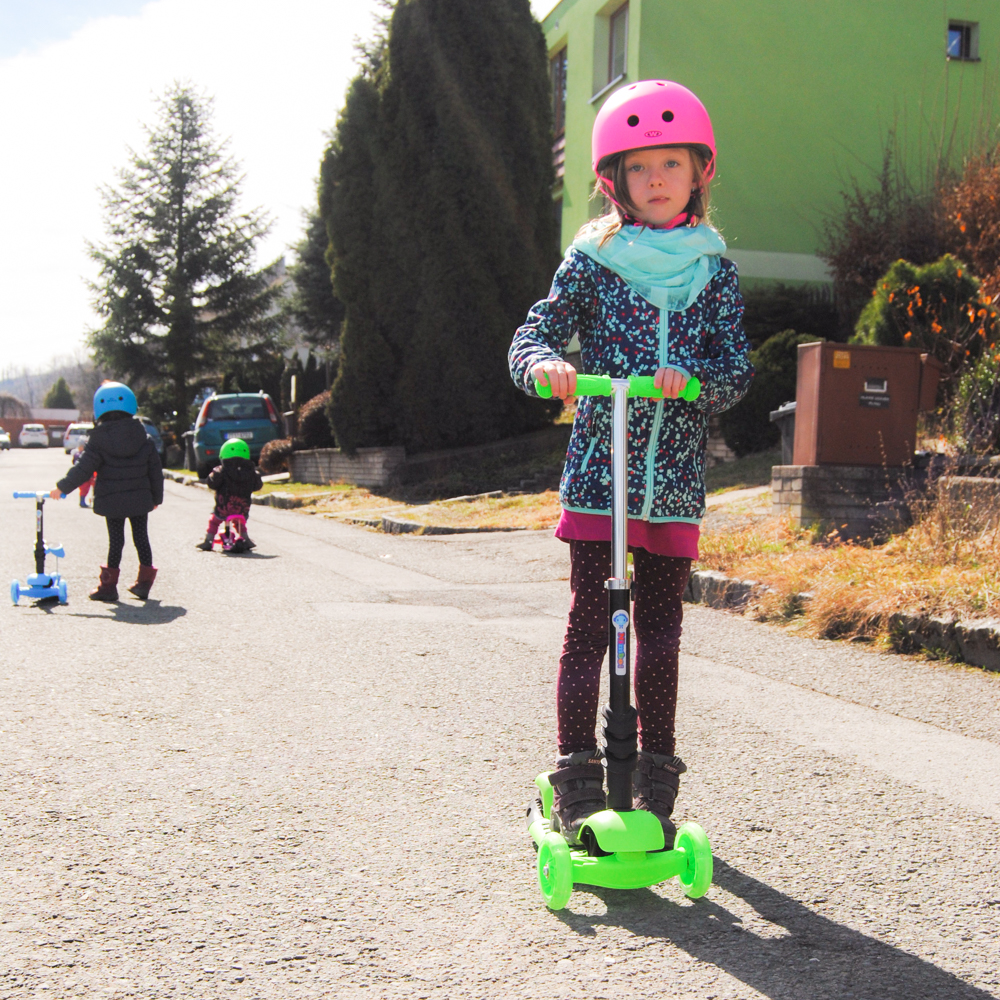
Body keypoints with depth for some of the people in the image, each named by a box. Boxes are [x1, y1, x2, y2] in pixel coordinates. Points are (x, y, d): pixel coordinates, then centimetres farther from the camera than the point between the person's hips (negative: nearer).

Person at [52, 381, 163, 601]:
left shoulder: (98, 440, -7)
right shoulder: (144, 438, 3)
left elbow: (83, 470, -8)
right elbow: (155, 470, 7)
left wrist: (62, 487, 3)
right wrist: (156, 497, 16)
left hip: (111, 501, -2)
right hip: (140, 499, 2)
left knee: (115, 541, 4)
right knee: (141, 537, 11)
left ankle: (109, 585, 8)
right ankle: (144, 582, 12)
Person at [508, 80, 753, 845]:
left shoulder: (714, 271, 8)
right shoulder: (592, 260, 3)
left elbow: (737, 369, 3)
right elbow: (534, 333, -2)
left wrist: (692, 376, -18)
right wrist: (546, 363, -25)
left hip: (675, 485, 2)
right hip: (599, 475, -2)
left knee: (661, 628, 9)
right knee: (590, 624, -3)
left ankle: (657, 775, 23)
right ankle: (577, 781, 7)